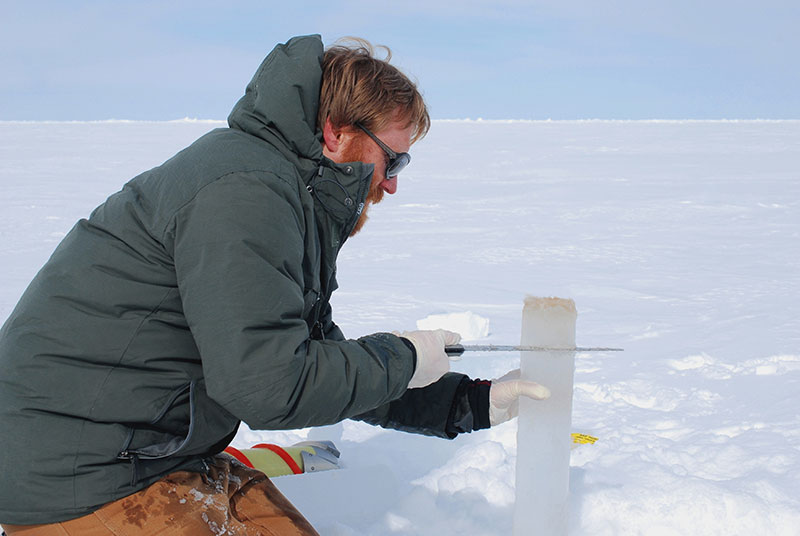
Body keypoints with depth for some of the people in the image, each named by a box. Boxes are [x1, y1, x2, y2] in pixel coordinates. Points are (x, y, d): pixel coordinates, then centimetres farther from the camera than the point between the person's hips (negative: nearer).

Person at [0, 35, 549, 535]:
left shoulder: (297, 205, 13)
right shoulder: (245, 190, -21)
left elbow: (330, 368, 16)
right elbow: (269, 385, -27)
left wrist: (474, 403, 11)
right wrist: (400, 359, -12)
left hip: (166, 458, 10)